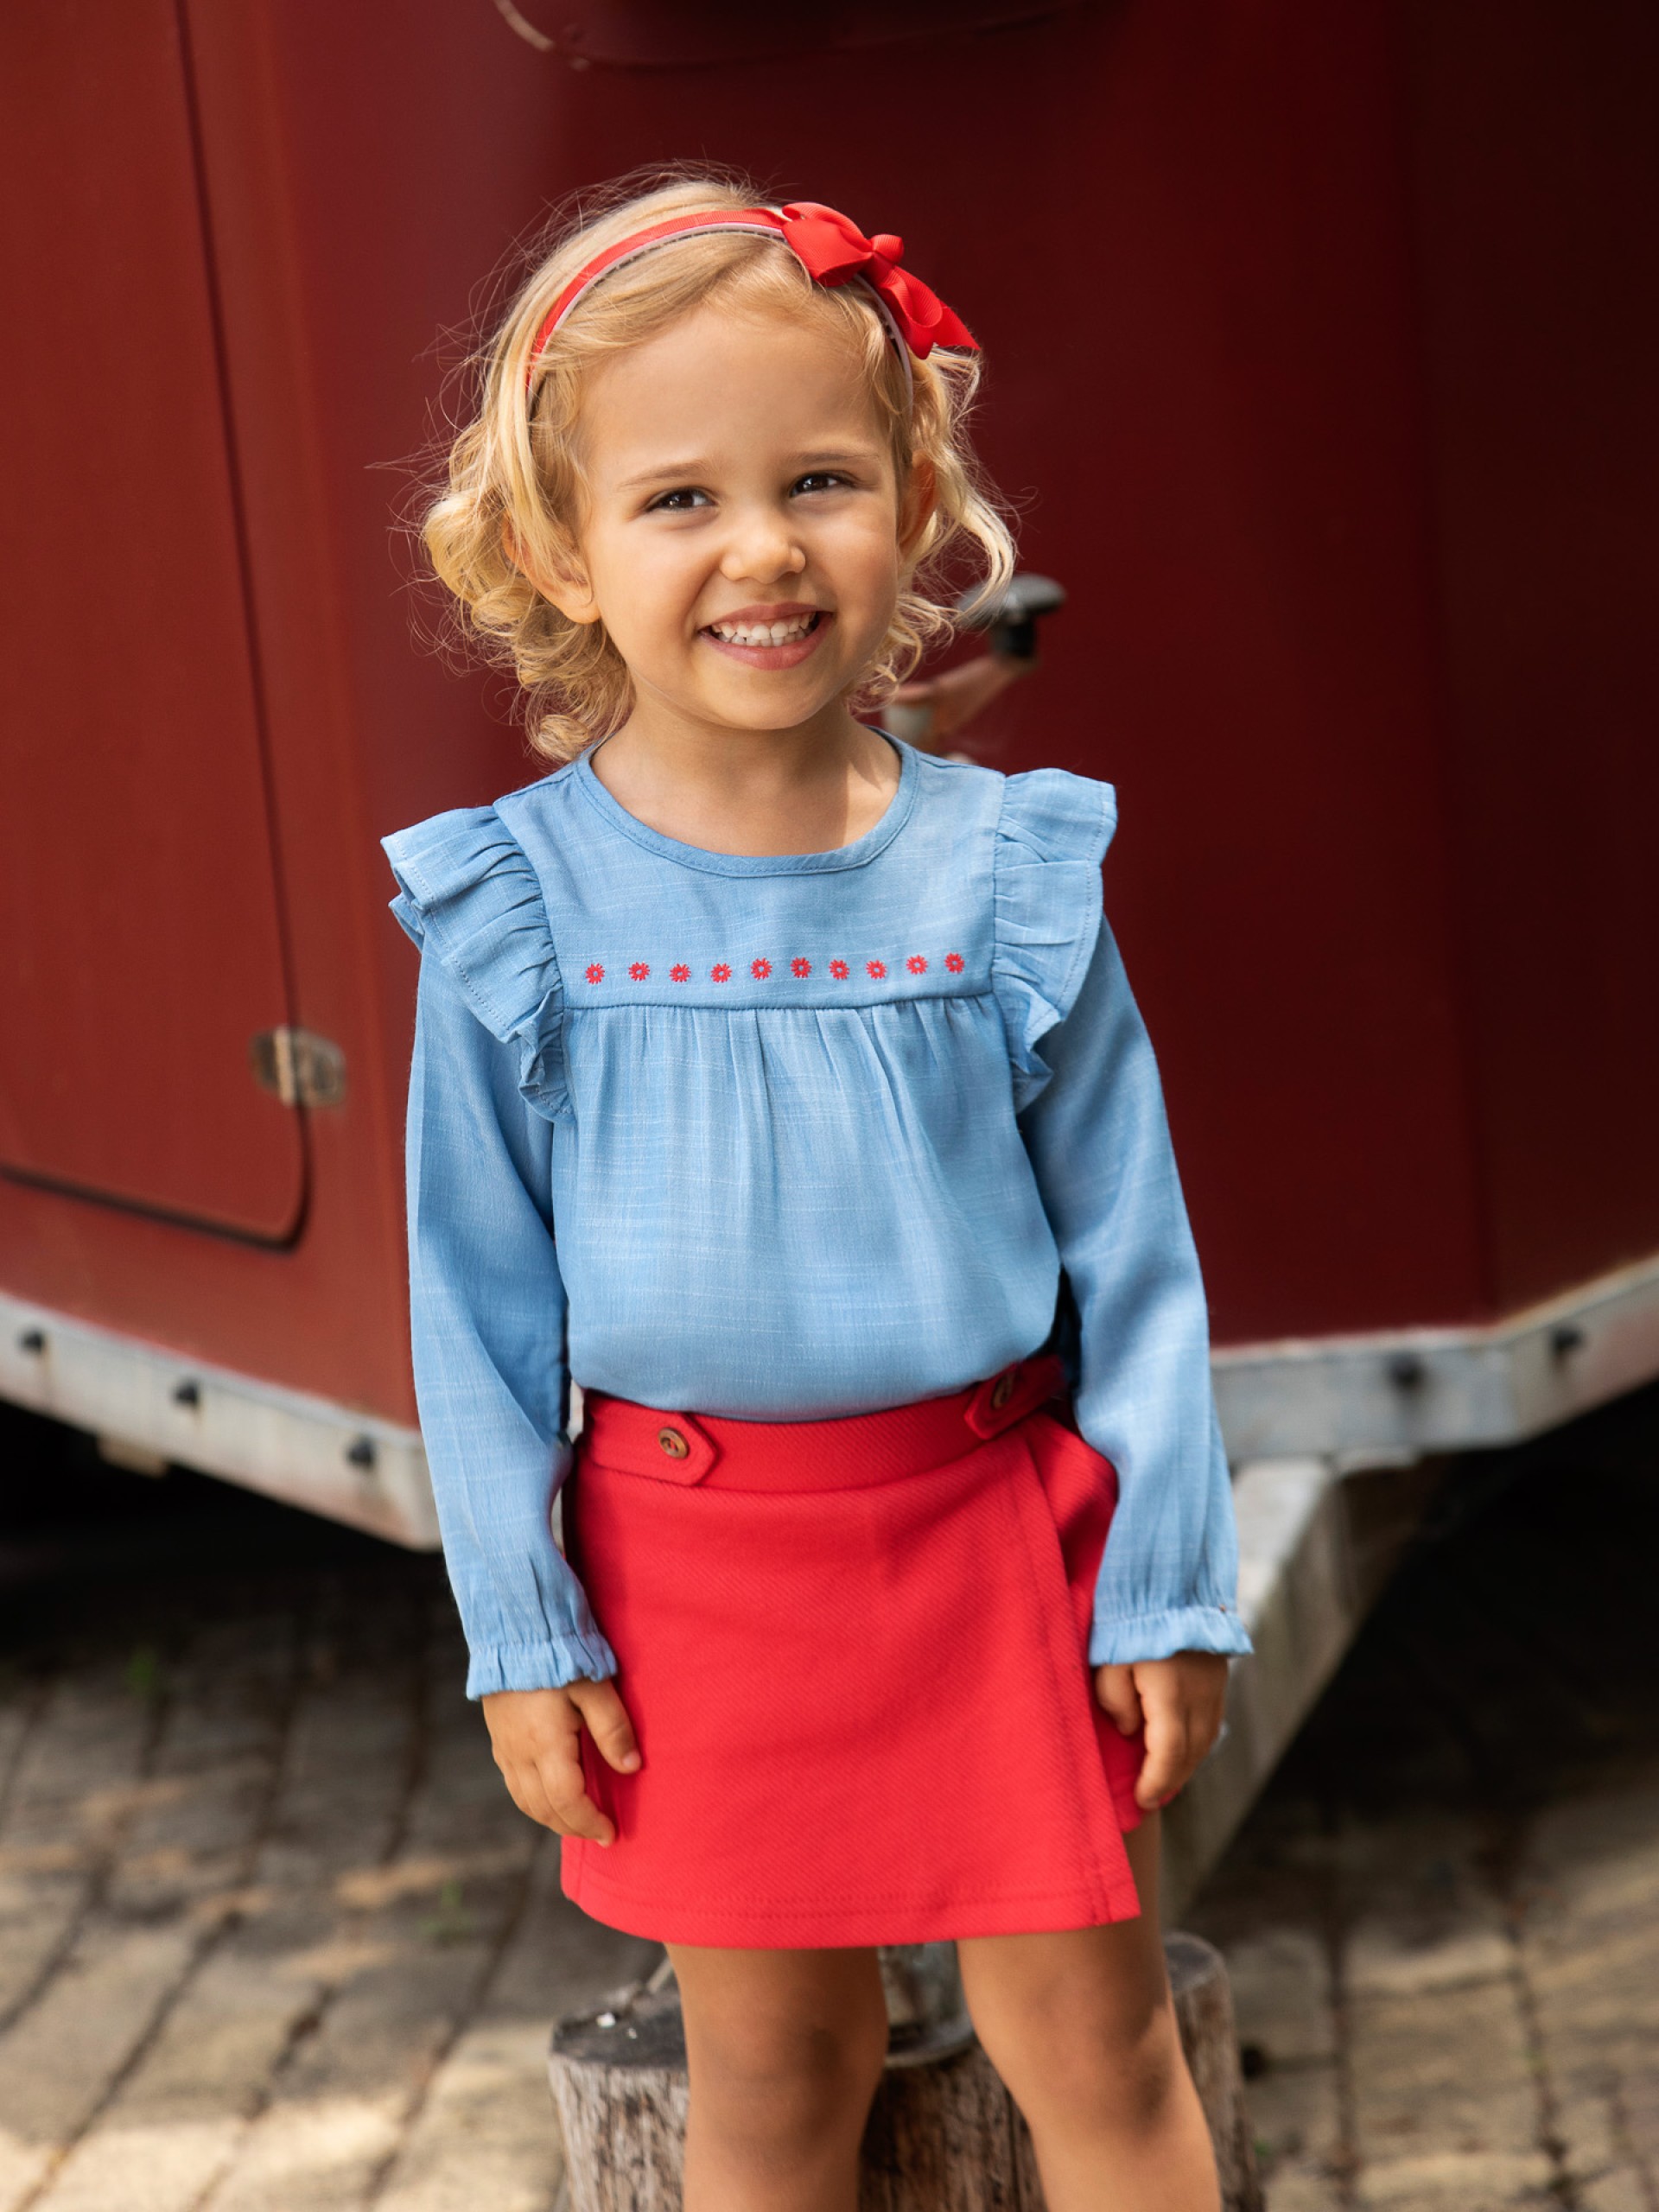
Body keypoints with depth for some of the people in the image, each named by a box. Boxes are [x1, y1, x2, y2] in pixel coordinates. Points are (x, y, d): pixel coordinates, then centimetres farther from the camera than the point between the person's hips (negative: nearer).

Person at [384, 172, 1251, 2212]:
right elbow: (476, 1296, -1)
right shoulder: (515, 902, -7)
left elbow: (1132, 1255, 0)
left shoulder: (1007, 867, -6)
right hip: (695, 1557, 0)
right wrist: (521, 1631, -1)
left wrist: (1171, 1584, 0)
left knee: (1094, 2048, 9)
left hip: (997, 1523, 0)